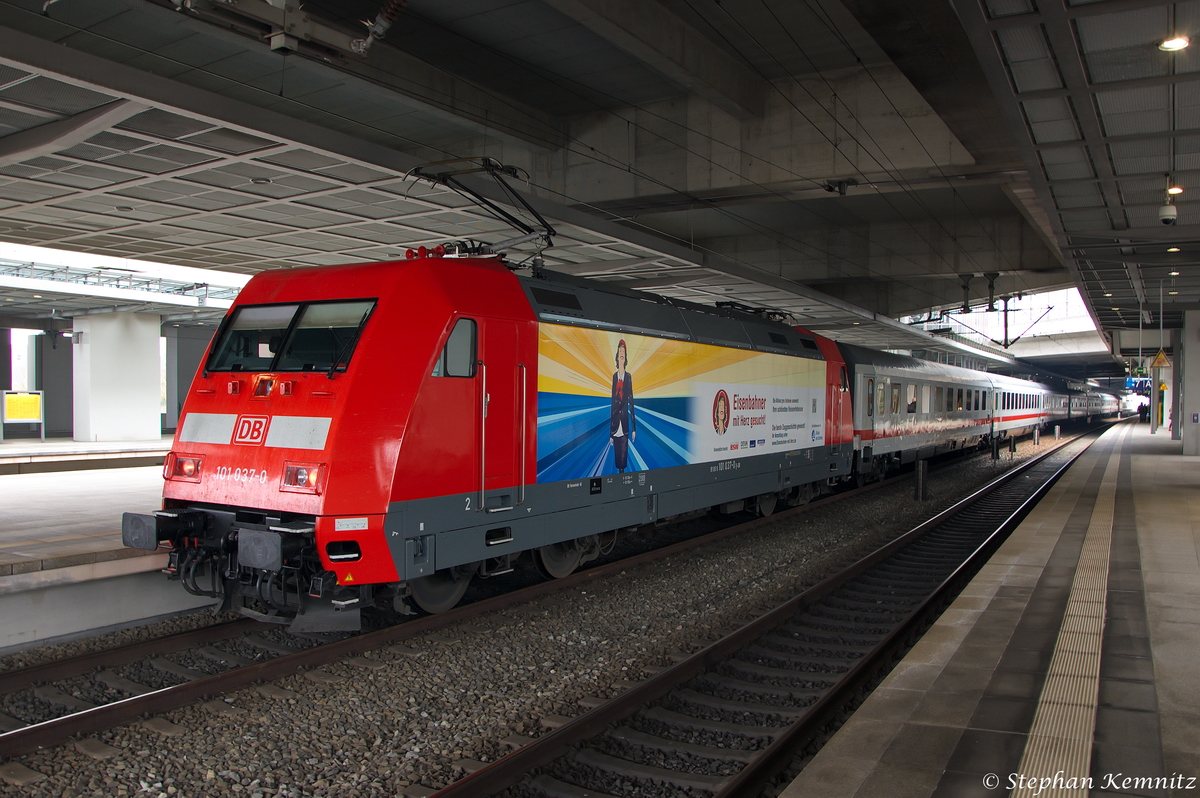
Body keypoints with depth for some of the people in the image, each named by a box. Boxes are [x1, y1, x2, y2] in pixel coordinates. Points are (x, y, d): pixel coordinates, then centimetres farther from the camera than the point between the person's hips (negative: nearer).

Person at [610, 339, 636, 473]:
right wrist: (610, 432, 6)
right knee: (617, 457, 6)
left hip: (624, 427, -2)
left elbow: (631, 401, 0)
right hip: (615, 427, 2)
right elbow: (612, 402, 7)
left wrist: (634, 428, -3)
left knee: (623, 456, -1)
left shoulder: (628, 377, 0)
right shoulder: (614, 376, 6)